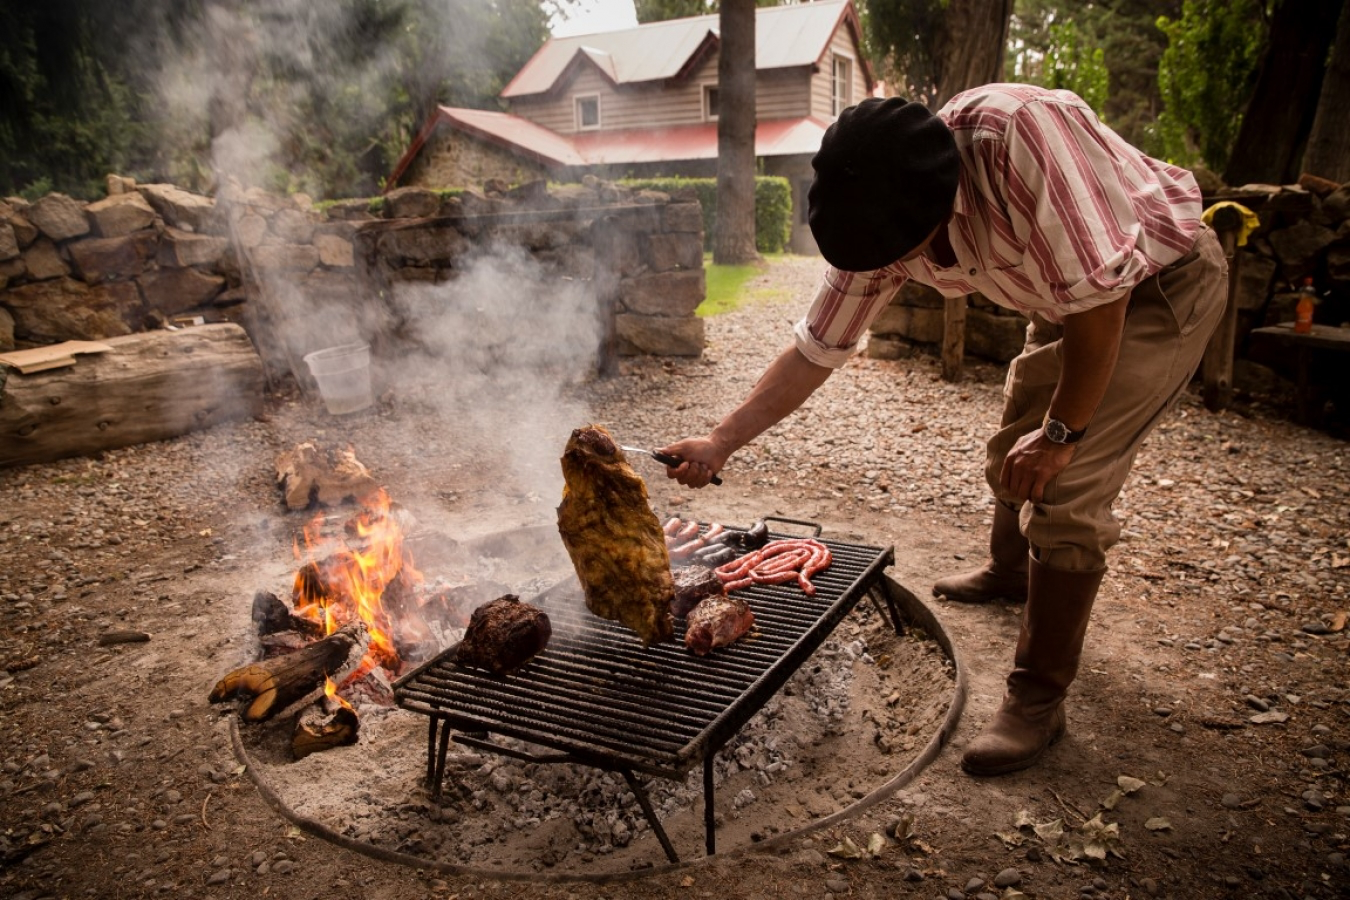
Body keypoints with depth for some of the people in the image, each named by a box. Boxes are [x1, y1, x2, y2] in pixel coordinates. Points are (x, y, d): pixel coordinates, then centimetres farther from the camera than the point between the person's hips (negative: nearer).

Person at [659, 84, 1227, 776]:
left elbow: (1099, 290, -33)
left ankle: (1037, 700, -1)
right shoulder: (883, 220, -15)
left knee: (1064, 491, -15)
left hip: (1165, 281, -7)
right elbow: (817, 346, -8)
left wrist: (1062, 430, -24)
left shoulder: (1017, 130, -38)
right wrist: (719, 442, -10)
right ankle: (1009, 573, 48)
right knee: (1011, 453, 17)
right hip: (1070, 305, 7)